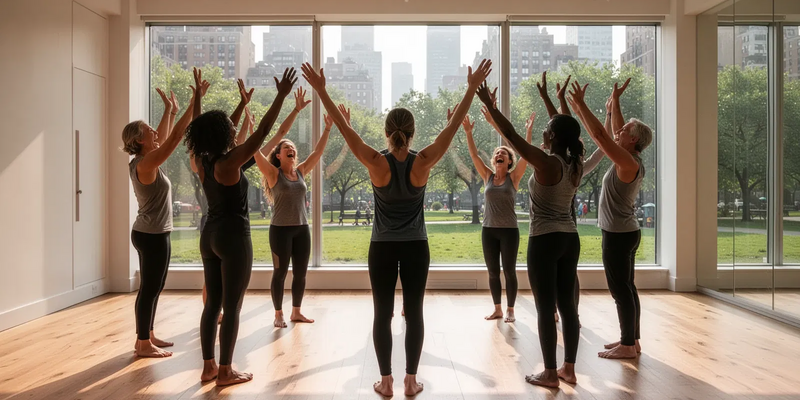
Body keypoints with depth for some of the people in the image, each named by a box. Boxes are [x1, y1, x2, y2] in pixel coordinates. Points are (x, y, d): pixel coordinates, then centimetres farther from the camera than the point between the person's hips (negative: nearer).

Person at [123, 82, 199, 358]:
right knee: (150, 289, -2)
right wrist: (195, 103, -20)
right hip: (152, 235, -10)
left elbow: (163, 138, 21)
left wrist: (170, 111, 24)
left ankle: (147, 337, 26)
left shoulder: (143, 162, 8)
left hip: (151, 233, 10)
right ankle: (143, 344, 7)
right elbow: (175, 137, -22)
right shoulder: (146, 164, -18)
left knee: (153, 288, 16)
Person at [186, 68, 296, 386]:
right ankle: (225, 371, 9)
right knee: (232, 307, 1)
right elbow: (262, 132, -19)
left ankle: (208, 366, 22)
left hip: (210, 235, 8)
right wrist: (281, 96, -17)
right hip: (233, 237, -8)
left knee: (213, 303, 14)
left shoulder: (203, 161, 4)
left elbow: (224, 129, 18)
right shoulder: (229, 163, -17)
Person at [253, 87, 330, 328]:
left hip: (302, 229, 5)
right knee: (280, 272, 4)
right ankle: (278, 315, 18)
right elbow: (256, 152, -19)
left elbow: (318, 152, 4)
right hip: (280, 229, -5)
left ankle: (296, 312, 25)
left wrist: (328, 128, -3)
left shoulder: (301, 172, 7)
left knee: (301, 272, 10)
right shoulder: (274, 174, -6)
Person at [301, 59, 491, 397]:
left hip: (382, 248, 0)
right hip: (416, 247, 1)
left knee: (382, 314, 8)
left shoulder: (376, 163, -13)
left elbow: (343, 127, -12)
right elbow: (453, 126, -9)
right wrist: (472, 88, -6)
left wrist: (321, 90, -9)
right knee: (414, 312, 9)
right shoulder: (423, 163, -11)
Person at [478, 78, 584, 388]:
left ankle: (550, 374, 10)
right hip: (569, 239, 7)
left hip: (545, 241, -7)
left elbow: (511, 135, -15)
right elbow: (566, 129, 20)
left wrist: (490, 105, -8)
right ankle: (569, 369, 21)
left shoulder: (546, 163, -16)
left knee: (546, 308, 1)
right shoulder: (575, 164, 4)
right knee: (567, 304, 12)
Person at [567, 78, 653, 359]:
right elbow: (613, 133, 19)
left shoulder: (628, 163, -18)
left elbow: (600, 135, -24)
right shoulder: (631, 161, 8)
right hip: (625, 232, 10)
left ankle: (628, 345, 3)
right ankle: (631, 339, 22)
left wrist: (580, 103, -21)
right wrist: (615, 101, 22)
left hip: (618, 234, -10)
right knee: (627, 287, 14)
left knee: (620, 289, -4)